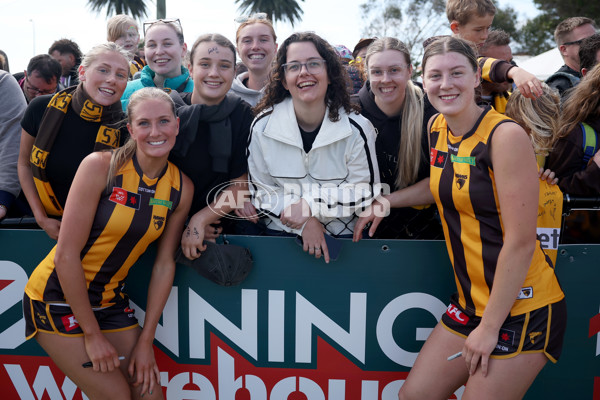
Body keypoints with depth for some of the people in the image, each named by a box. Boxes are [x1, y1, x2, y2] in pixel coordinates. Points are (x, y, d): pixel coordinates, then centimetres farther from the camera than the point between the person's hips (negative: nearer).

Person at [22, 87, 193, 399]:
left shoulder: (181, 188, -5)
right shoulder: (101, 166, -19)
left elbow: (164, 264, 0)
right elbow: (66, 255, -18)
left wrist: (146, 341, -1)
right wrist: (92, 334, -14)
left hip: (109, 300, 5)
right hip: (59, 299, -4)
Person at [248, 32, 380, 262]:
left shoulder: (357, 129, -6)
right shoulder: (263, 126, -3)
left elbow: (365, 190, -4)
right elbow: (261, 190, 0)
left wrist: (311, 205, -15)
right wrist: (304, 223, -12)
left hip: (341, 235, 0)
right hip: (281, 234, 1)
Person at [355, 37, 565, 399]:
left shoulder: (506, 136, -19)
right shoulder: (437, 128, 3)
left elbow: (521, 243, -19)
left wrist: (489, 326, -15)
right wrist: (386, 202, 16)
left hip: (522, 310, -7)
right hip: (471, 301, 7)